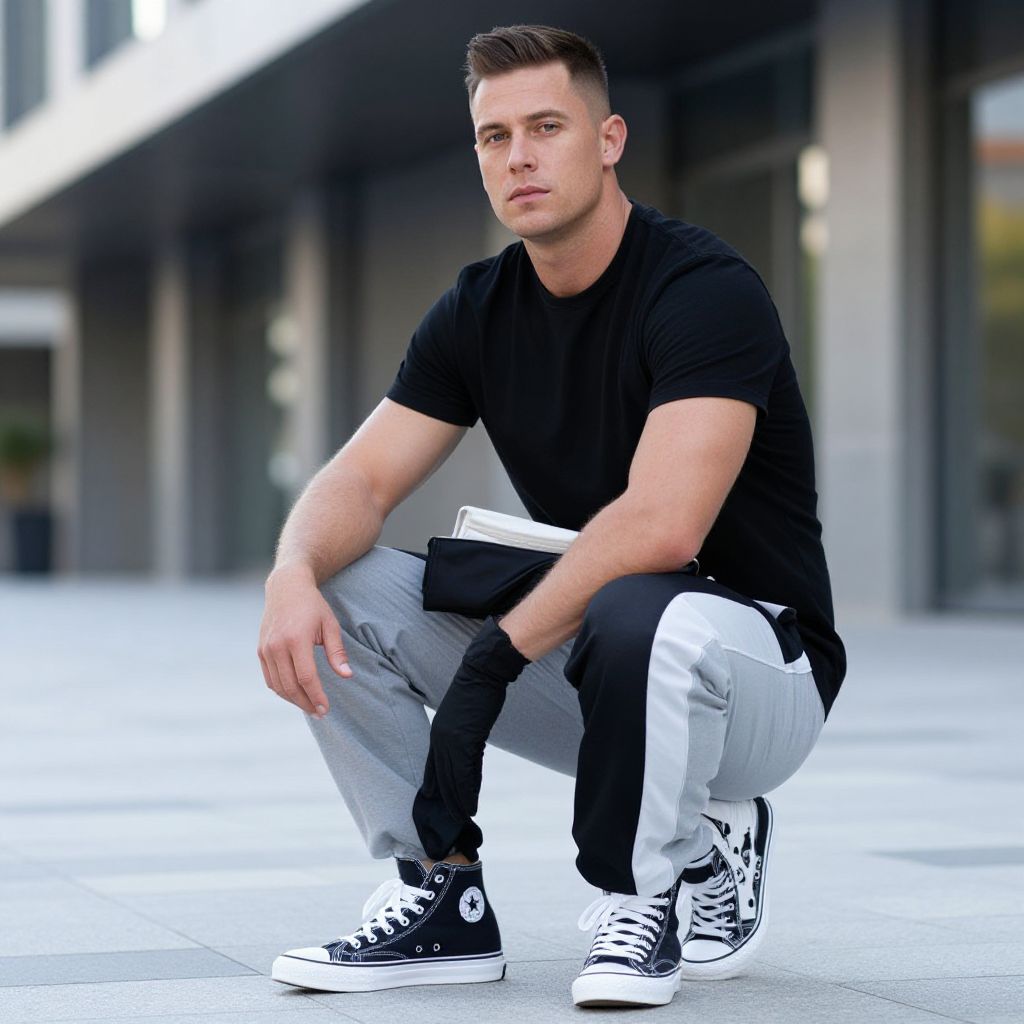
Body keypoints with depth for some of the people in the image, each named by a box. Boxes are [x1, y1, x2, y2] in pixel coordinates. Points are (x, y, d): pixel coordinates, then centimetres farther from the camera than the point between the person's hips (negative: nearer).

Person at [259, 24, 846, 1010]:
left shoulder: (705, 288, -20)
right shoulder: (480, 309, 3)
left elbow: (663, 524, -32)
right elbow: (362, 481, -2)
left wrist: (494, 658, -30)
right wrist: (294, 570, -25)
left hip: (758, 670, -7)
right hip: (585, 652, 7)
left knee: (639, 618, -41)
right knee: (337, 595, -8)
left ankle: (649, 901, -12)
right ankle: (444, 898, 0)